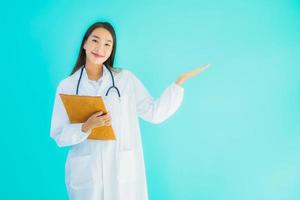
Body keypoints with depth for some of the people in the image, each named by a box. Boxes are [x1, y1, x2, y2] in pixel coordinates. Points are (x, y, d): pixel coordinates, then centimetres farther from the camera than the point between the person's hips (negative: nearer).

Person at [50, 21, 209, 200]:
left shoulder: (125, 78, 2)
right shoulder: (67, 86, 1)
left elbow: (154, 113, -1)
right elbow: (59, 136, -1)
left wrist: (180, 81, -6)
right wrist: (86, 127, -19)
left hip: (124, 170, 1)